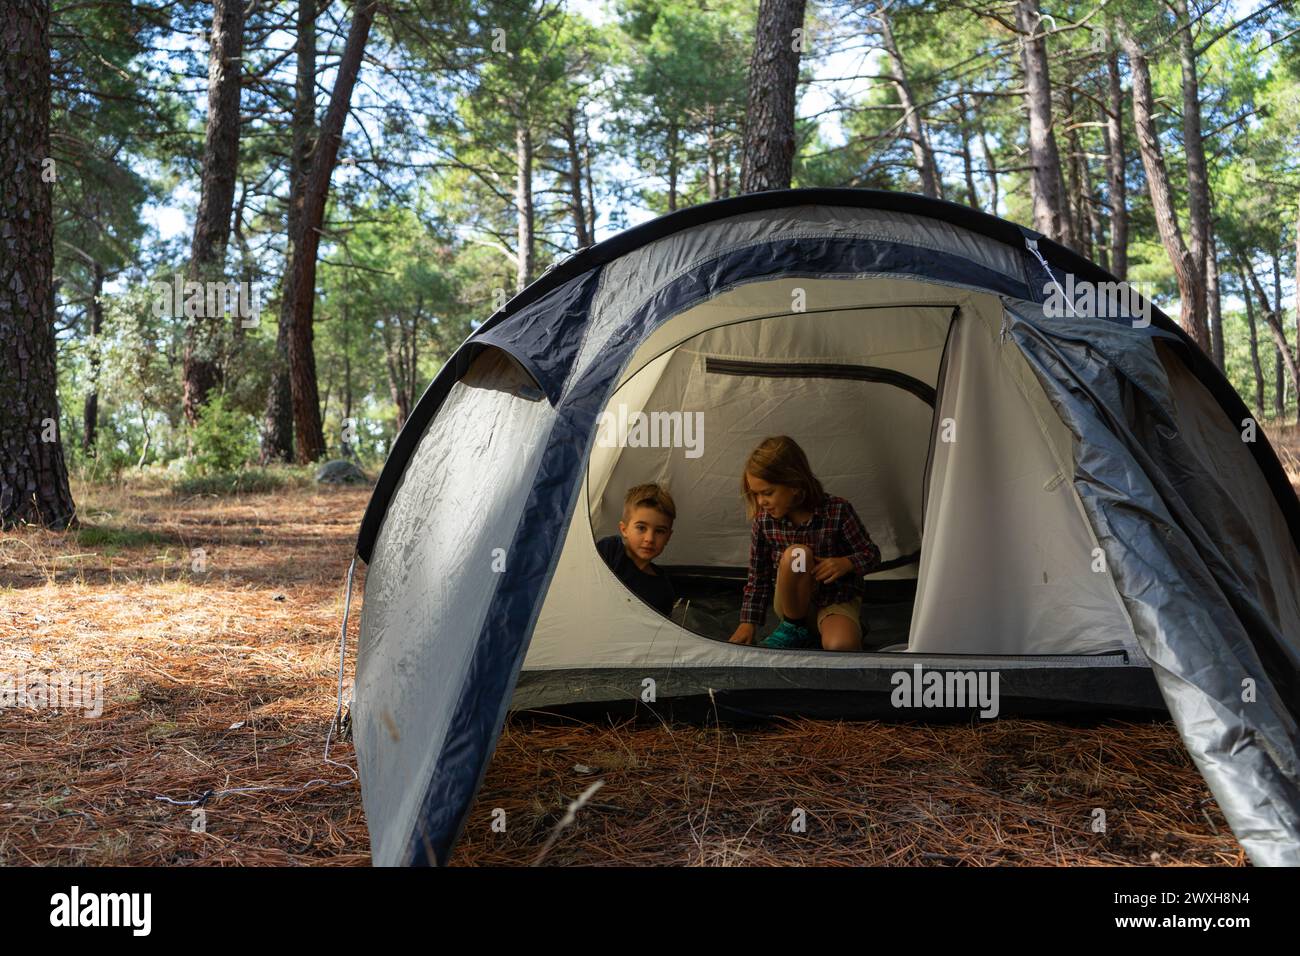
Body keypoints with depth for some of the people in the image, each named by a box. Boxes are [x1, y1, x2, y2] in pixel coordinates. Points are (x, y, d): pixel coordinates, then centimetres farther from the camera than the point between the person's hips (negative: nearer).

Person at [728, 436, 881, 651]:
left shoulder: (838, 511, -17)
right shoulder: (763, 521, -10)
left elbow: (872, 554, -5)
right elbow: (757, 576, 1)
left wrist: (847, 563, -25)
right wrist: (748, 623, -6)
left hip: (838, 601, -2)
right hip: (793, 604, 2)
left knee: (839, 646, -37)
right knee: (796, 554, -32)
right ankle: (795, 626, -10)